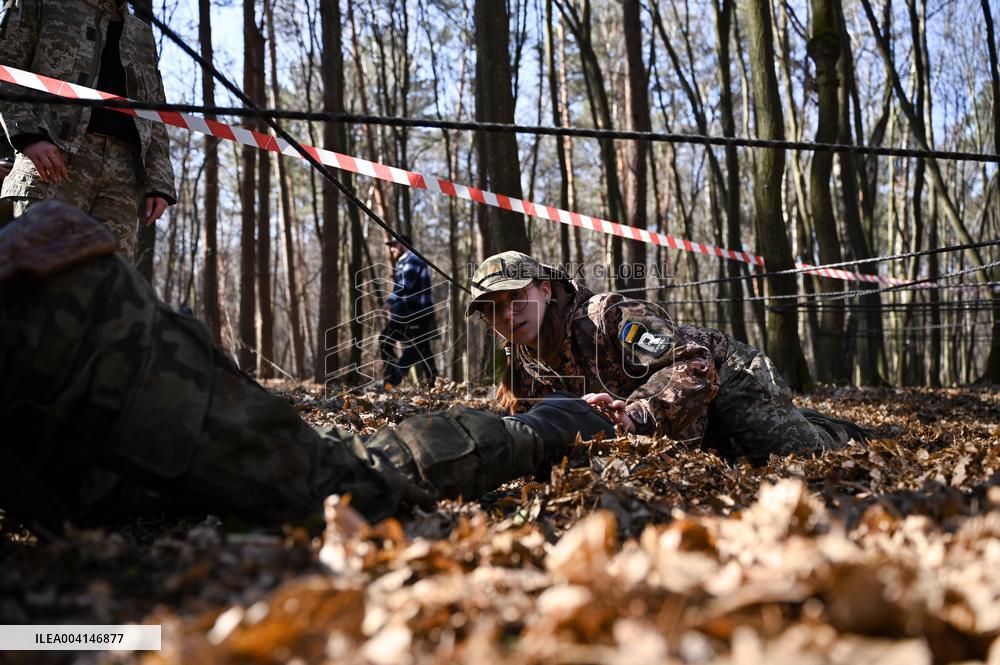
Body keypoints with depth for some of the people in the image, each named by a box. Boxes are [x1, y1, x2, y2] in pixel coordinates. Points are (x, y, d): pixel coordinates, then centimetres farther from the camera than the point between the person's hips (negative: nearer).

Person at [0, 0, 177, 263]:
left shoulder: (143, 35, 28)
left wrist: (160, 184, 8)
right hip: (54, 157, -3)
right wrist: (28, 135, -11)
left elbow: (155, 119, 23)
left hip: (124, 171, 4)